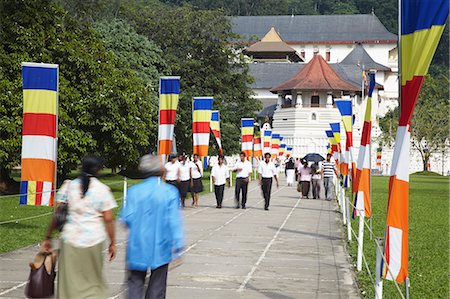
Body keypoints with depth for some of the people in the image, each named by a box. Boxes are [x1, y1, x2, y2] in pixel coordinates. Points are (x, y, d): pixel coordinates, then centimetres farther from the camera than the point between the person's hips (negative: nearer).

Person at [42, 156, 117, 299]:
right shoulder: (103, 189, -3)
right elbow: (108, 219, -5)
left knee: (69, 283, 6)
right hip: (93, 240, -1)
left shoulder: (68, 186, 2)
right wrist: (112, 243, 3)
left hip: (70, 239, 1)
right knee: (93, 281, 14)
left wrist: (48, 237, 7)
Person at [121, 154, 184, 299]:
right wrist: (178, 244, -6)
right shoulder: (170, 192, -8)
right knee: (157, 286, 11)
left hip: (138, 247, 0)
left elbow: (127, 219, -7)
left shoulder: (134, 191, -6)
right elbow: (174, 221, -10)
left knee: (135, 283, 8)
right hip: (160, 248, 0)